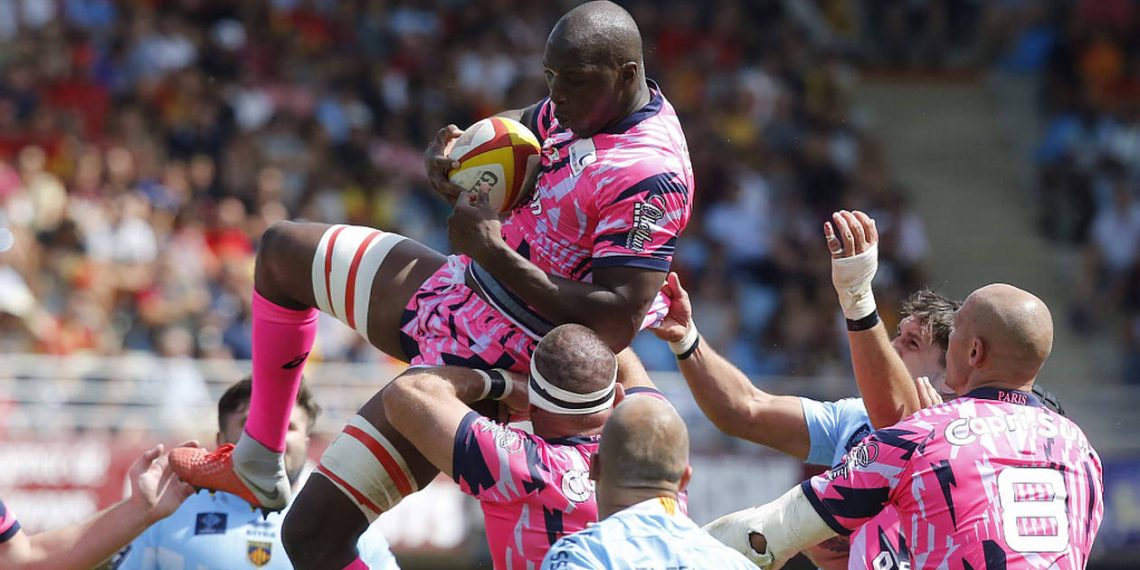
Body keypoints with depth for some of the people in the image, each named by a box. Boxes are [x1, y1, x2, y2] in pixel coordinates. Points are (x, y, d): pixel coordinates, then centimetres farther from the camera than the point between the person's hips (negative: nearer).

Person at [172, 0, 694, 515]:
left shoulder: (651, 177, -29)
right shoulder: (582, 110, 1)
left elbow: (616, 323, -34)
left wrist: (492, 250, -31)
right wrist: (446, 152, -2)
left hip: (479, 358, -11)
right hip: (450, 293, 11)